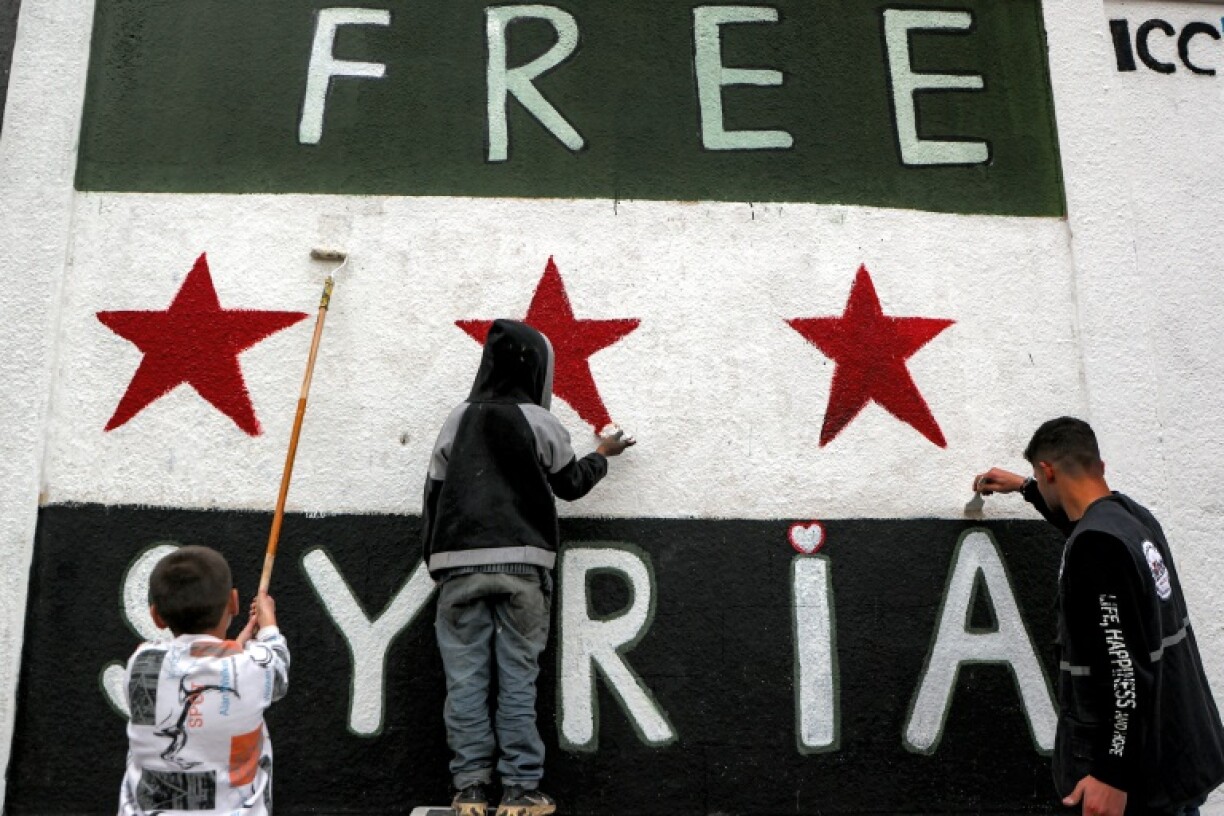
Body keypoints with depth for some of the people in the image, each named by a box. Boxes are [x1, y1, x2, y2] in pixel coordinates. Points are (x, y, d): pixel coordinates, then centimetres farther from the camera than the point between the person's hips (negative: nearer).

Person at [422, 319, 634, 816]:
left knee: (465, 678, 4)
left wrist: (438, 563, 19)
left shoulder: (458, 421, 8)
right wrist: (602, 455, 31)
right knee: (518, 679, 2)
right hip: (521, 566, -2)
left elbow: (434, 495, 10)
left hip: (460, 565, 2)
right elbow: (570, 484, 12)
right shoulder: (539, 423, 0)